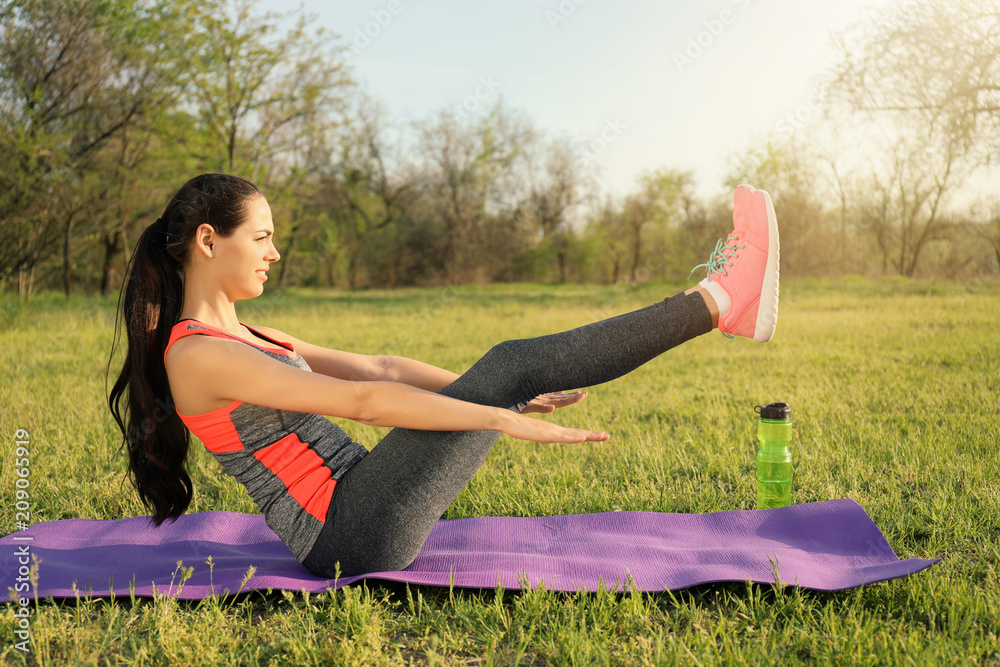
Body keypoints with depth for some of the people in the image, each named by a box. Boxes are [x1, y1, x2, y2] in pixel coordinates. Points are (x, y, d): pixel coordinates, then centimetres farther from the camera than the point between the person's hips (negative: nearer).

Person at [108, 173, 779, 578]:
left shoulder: (244, 339, 16)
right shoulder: (197, 355, -14)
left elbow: (378, 368, 15)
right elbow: (362, 401, -22)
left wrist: (493, 397, 12)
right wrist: (505, 418, -24)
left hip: (357, 519, 9)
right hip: (353, 536, -9)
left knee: (510, 365, -1)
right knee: (510, 369, -15)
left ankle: (716, 303, 1)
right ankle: (717, 302, -8)